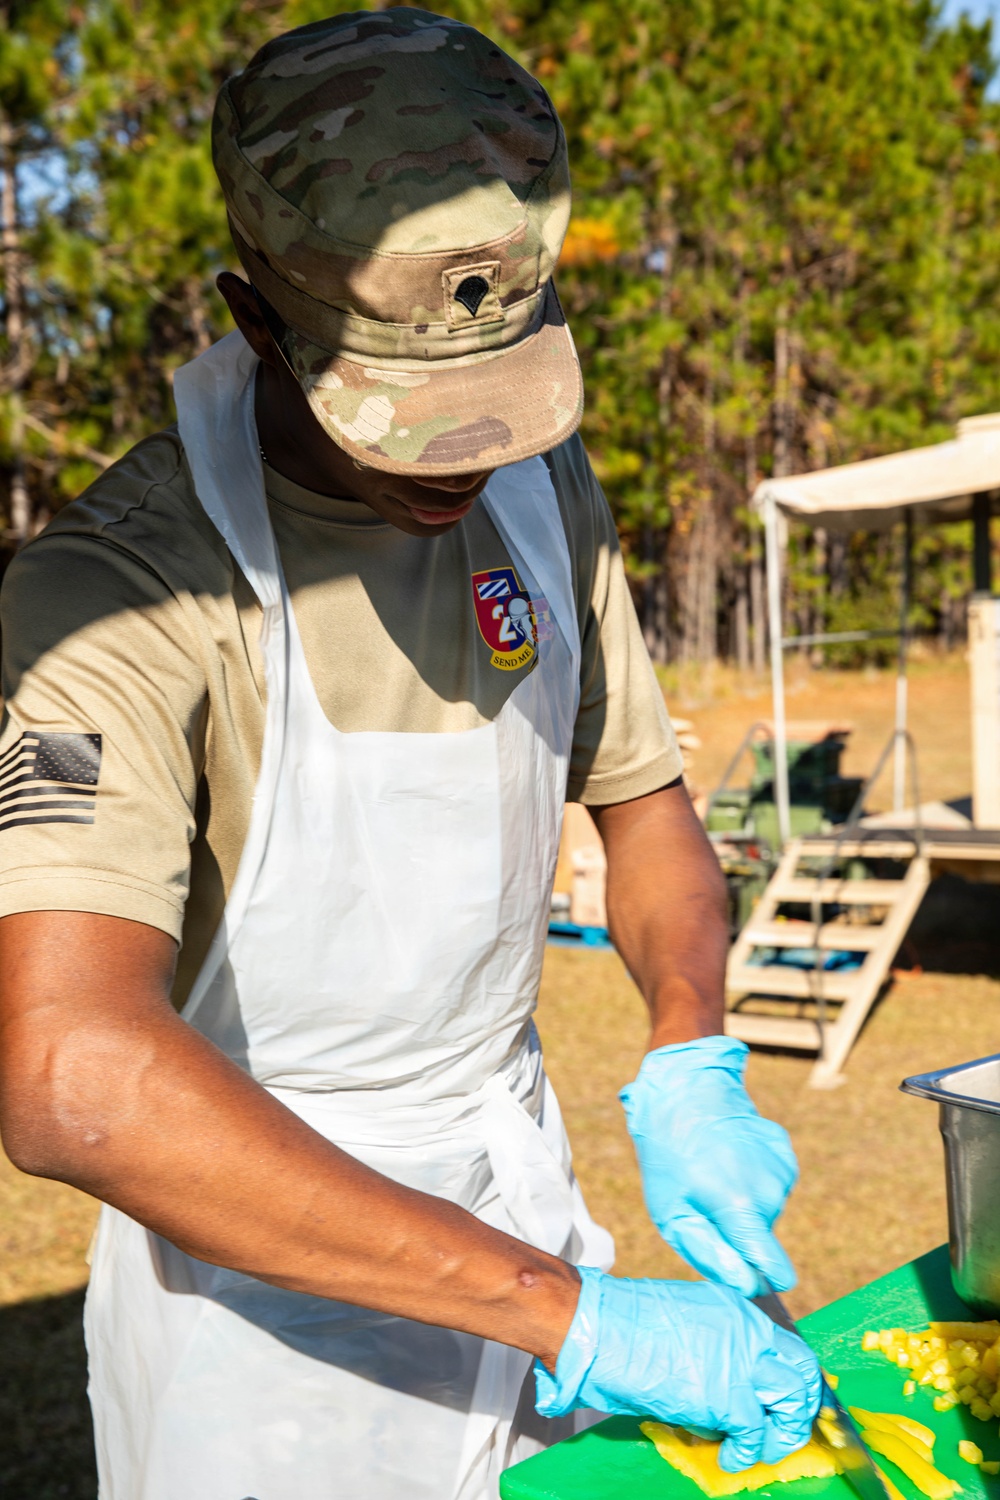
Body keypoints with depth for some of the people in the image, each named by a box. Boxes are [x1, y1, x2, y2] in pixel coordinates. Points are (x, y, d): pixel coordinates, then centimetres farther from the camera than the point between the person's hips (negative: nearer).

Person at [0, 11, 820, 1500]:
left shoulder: (547, 491, -3)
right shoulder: (120, 585, -25)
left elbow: (643, 802, 8)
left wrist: (691, 1066, -11)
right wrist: (565, 1314, -35)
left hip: (518, 1195, 6)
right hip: (258, 1252, -5)